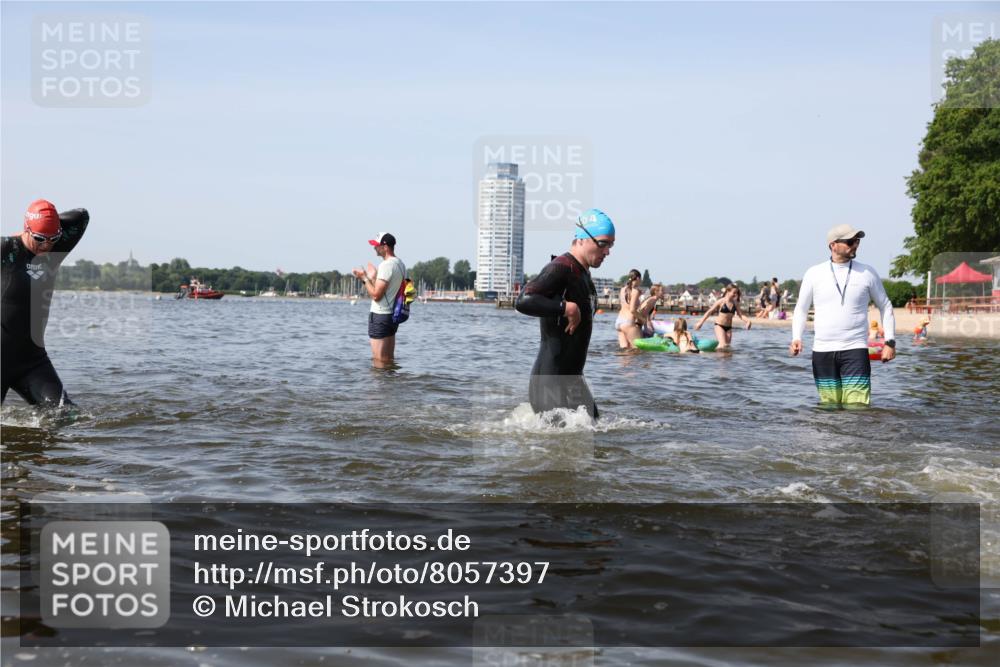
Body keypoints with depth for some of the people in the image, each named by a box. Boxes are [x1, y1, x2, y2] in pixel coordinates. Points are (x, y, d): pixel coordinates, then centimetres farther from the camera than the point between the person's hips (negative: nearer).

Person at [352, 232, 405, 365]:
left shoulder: (386, 265, -18)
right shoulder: (400, 264, 12)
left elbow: (376, 295, -20)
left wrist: (364, 278, -9)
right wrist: (373, 278, 18)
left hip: (380, 316, -10)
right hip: (393, 315, 10)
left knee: (379, 360, -5)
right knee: (389, 360, 15)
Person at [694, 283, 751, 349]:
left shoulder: (735, 303, 5)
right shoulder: (721, 302, -7)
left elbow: (740, 315, 8)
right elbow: (709, 312, -3)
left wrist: (747, 320, -13)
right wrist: (701, 322, -7)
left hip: (728, 327, 5)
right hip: (719, 326, -5)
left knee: (727, 346, 3)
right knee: (723, 345, -20)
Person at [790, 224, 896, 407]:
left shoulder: (867, 273, 5)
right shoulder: (814, 274, 5)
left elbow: (885, 306, 13)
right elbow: (801, 308, 11)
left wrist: (890, 341, 5)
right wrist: (796, 338, -4)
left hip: (855, 350, -1)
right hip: (822, 351, 1)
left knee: (856, 407, -12)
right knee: (829, 407, 6)